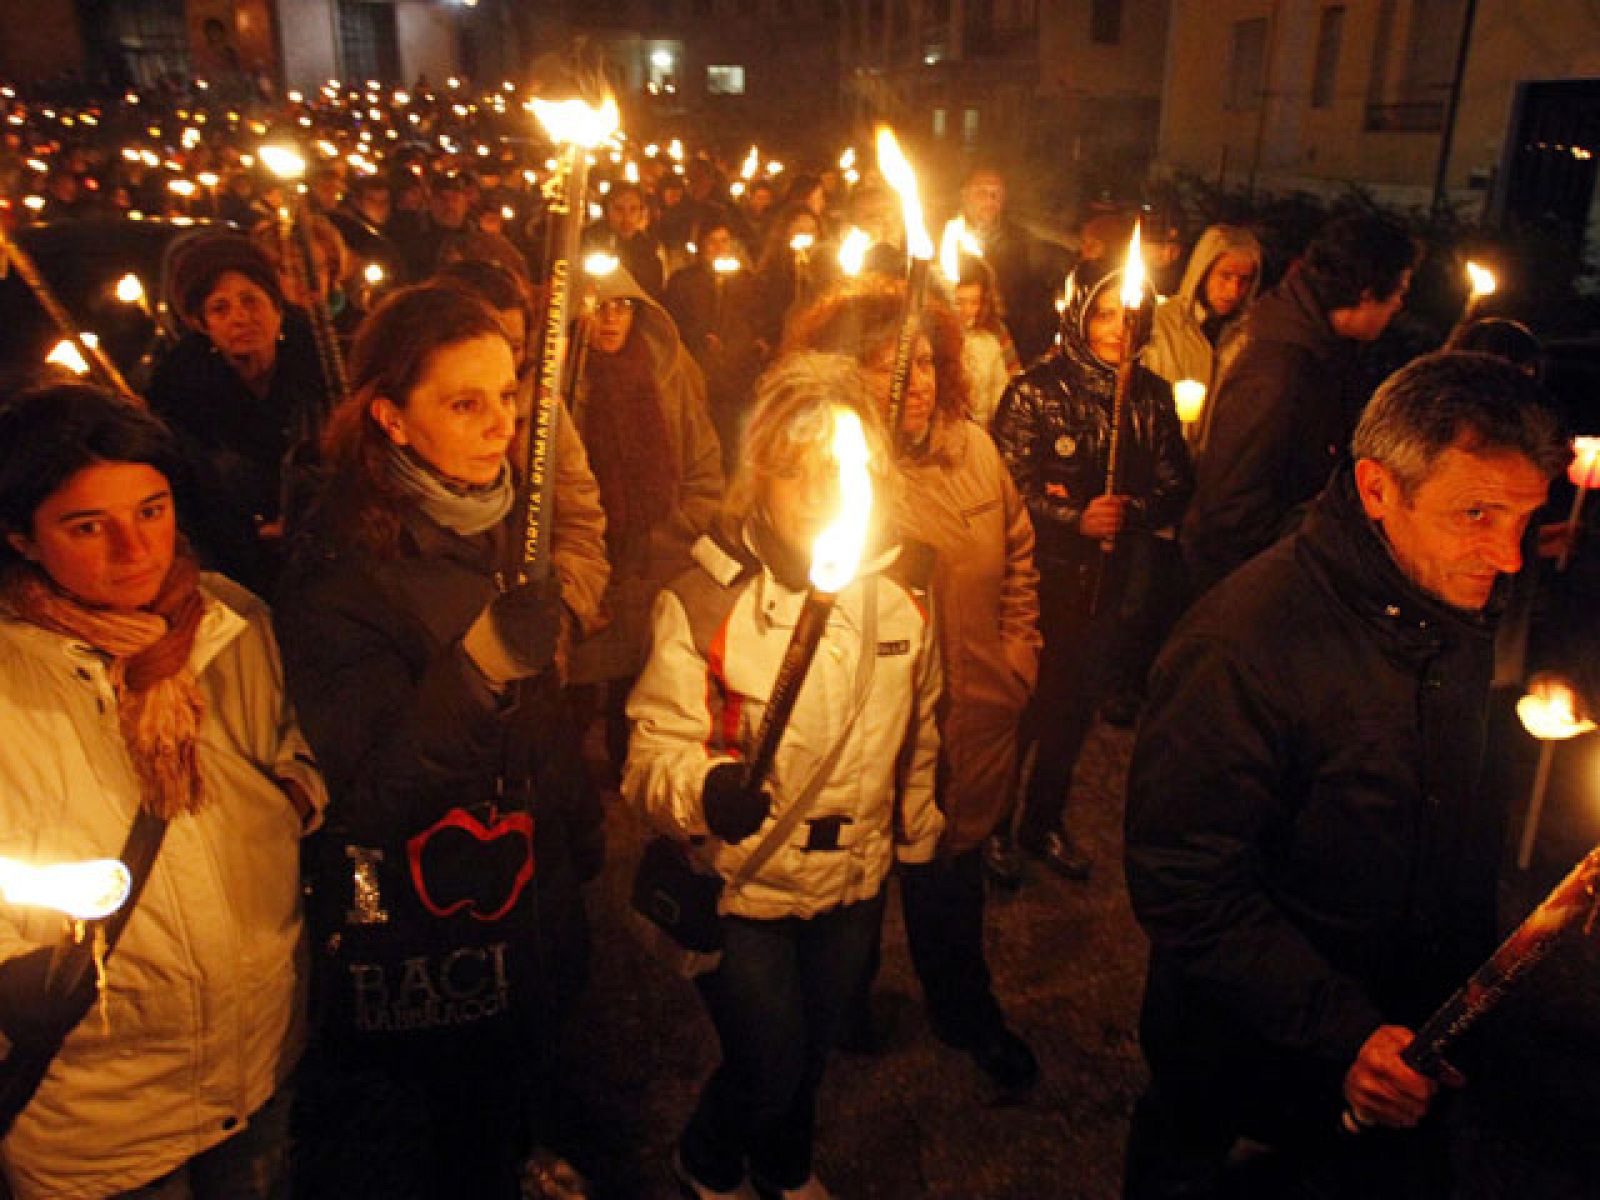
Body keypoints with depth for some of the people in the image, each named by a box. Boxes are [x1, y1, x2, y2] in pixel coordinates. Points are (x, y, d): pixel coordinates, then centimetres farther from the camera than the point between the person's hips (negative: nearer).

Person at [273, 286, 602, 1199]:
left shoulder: (505, 524, -1)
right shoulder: (343, 572, -21)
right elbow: (373, 805, -25)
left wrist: (582, 835, 14)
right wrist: (475, 669, -38)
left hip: (533, 912, 6)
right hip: (419, 949, -6)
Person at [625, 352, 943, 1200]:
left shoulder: (900, 589, -6)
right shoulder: (703, 600, -18)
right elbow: (654, 750, -20)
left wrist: (918, 845, 14)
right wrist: (706, 790, -41)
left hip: (857, 883, 4)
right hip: (742, 886, -4)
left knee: (812, 1050, 23)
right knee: (767, 1067, 7)